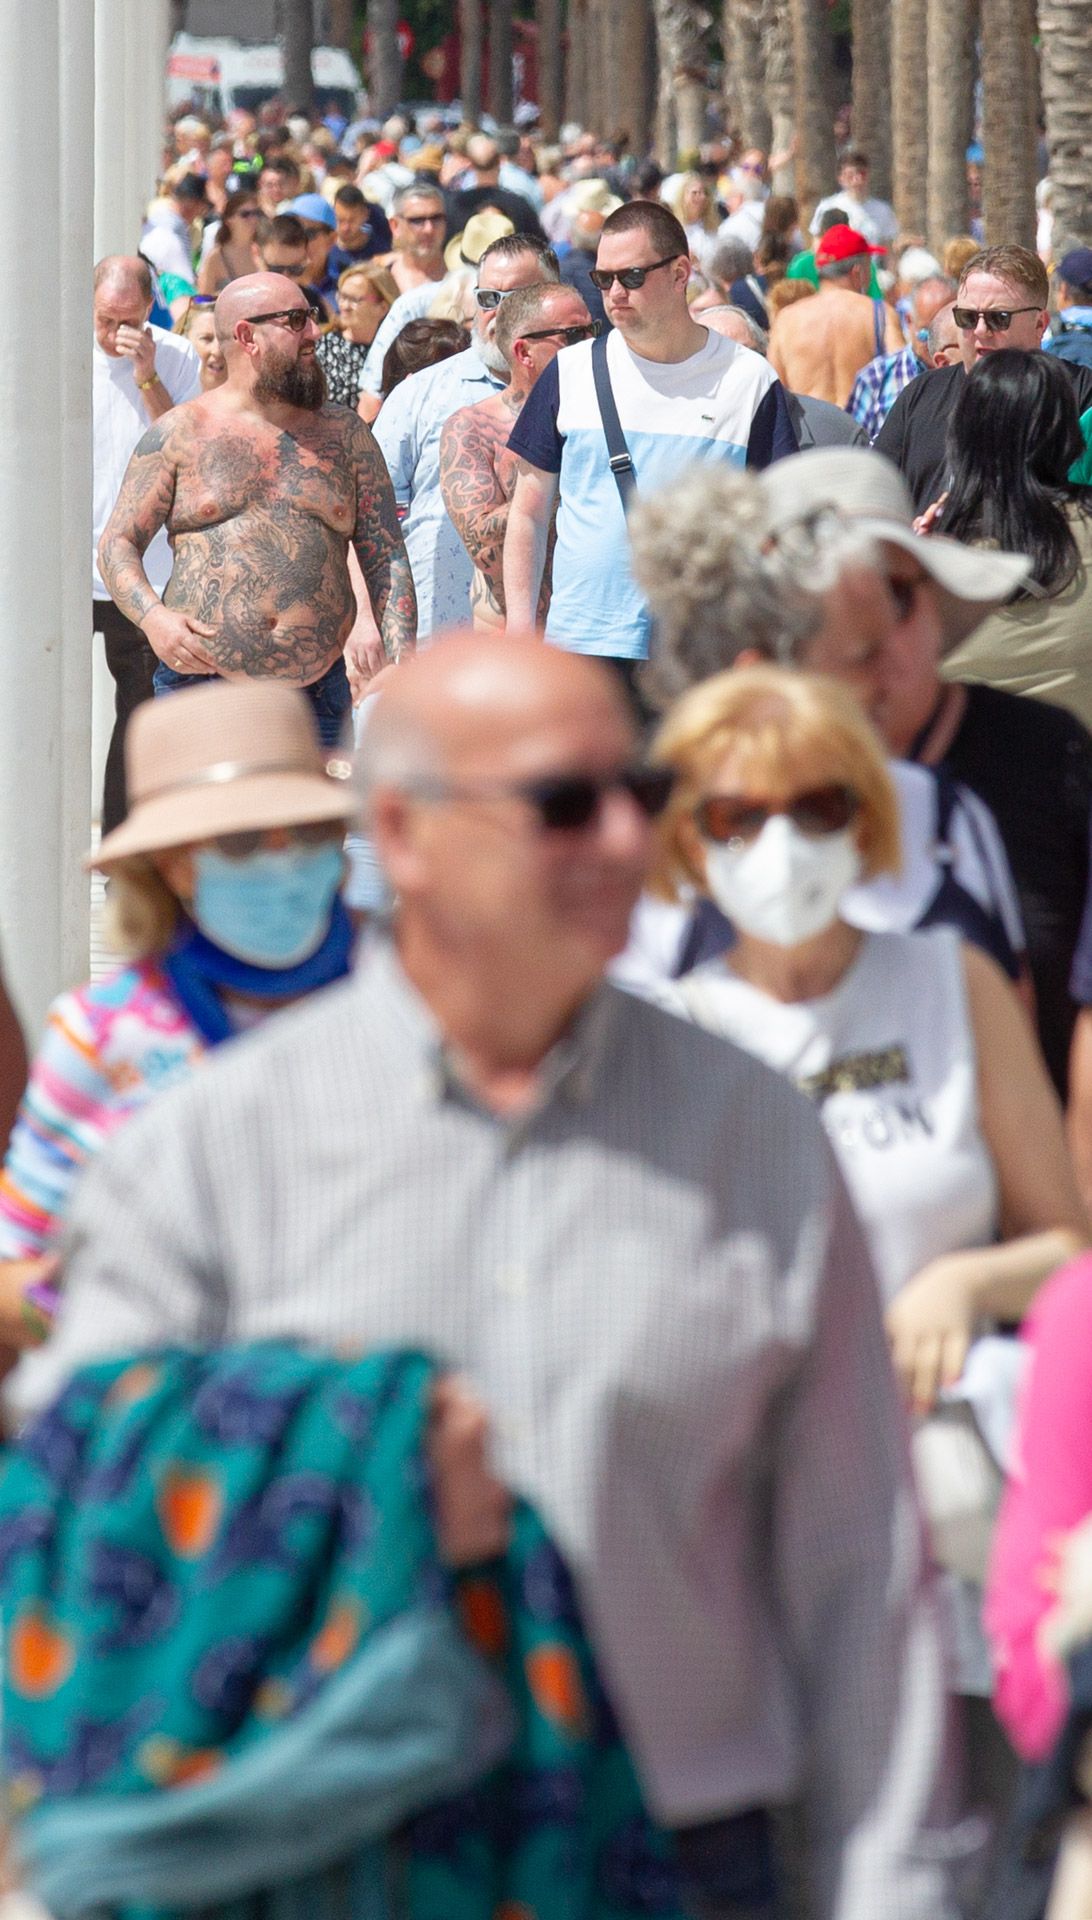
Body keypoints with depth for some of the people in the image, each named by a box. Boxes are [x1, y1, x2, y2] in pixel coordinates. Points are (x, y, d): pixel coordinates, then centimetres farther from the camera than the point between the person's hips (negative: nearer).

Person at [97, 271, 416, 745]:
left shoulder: (344, 434, 12)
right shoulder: (180, 434, 5)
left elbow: (386, 560, 10)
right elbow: (117, 543, 6)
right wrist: (152, 617, -14)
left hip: (315, 695, 2)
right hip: (199, 684, -2)